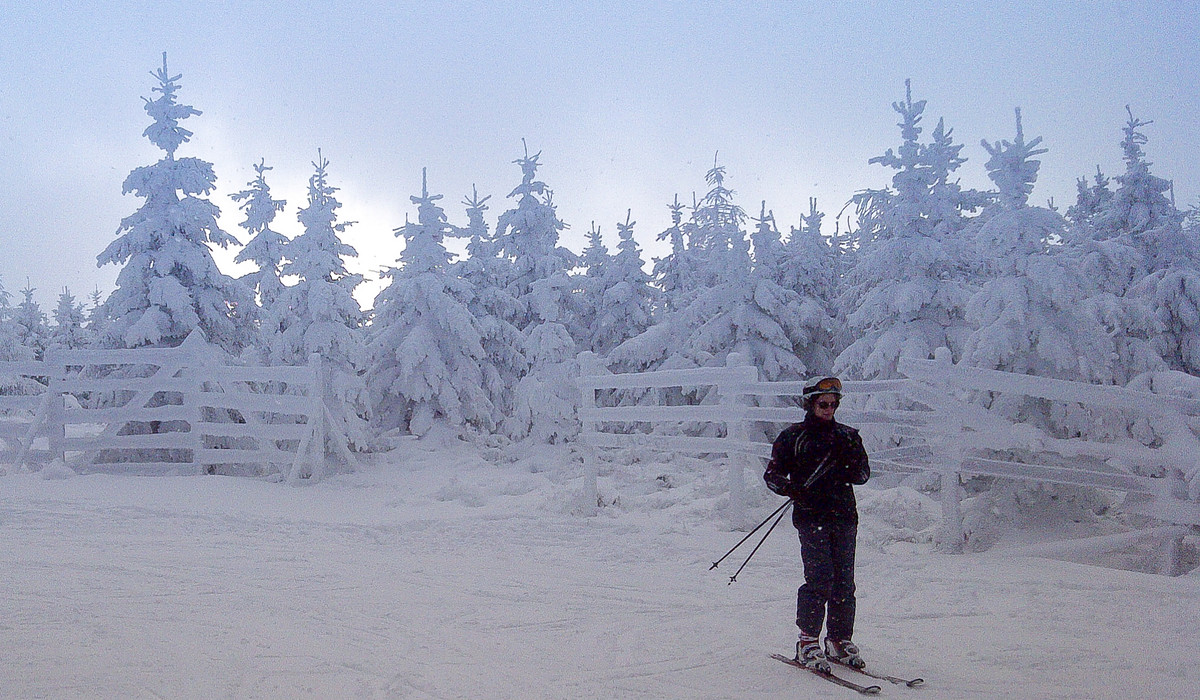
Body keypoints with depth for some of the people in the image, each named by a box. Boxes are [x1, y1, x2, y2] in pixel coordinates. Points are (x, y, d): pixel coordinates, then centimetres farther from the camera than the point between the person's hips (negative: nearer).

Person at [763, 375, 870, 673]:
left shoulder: (847, 435, 14)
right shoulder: (793, 436, 4)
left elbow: (864, 473, 13)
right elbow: (772, 475, 3)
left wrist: (851, 470, -9)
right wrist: (792, 489, -17)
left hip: (844, 517, 4)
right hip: (811, 517, -4)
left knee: (844, 581, 4)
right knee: (820, 579, -12)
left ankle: (840, 640, 17)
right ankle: (808, 642, -2)